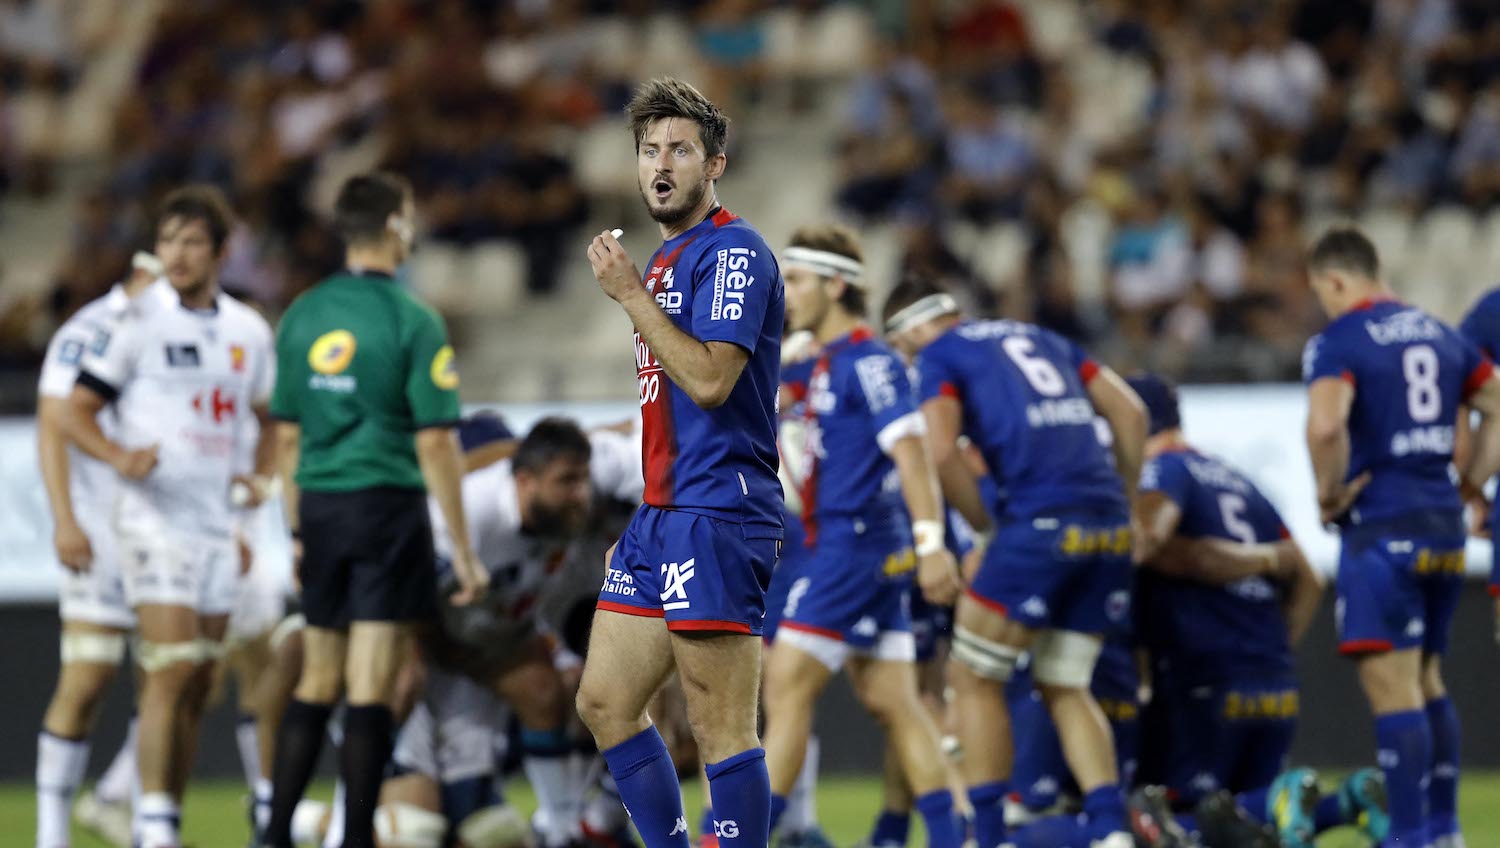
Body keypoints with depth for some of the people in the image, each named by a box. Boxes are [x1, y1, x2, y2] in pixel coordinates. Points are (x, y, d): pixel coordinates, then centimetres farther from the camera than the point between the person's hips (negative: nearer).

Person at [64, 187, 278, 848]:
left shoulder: (248, 331, 9)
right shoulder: (137, 320, -6)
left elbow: (266, 419, 23)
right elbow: (75, 413, -5)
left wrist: (261, 477, 4)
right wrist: (120, 456, -24)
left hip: (218, 524, 6)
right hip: (155, 517, -6)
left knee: (197, 688, 8)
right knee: (171, 671, -17)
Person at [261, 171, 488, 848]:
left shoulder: (302, 316, 7)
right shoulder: (412, 322, -9)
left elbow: (286, 435, 12)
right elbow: (435, 442, -11)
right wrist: (463, 552, -7)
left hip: (320, 507, 5)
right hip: (388, 508, -5)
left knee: (316, 684, 15)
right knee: (370, 688, -4)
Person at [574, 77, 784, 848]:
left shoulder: (734, 252, -10)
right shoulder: (663, 260, 19)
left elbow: (709, 378, -21)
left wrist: (631, 294, -16)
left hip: (715, 516, -10)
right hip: (660, 517, 10)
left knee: (721, 729, -9)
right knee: (604, 703, 10)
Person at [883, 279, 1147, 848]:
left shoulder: (938, 356, 8)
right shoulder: (1041, 339, 26)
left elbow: (941, 451, -8)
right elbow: (1130, 412, 20)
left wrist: (983, 524, 3)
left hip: (1043, 522, -6)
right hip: (1109, 524, 6)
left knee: (974, 677, 6)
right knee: (1065, 687, 16)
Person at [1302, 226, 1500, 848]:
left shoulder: (1338, 342, -8)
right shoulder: (1439, 335, 15)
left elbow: (1326, 425, -26)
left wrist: (1329, 495, -11)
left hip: (1382, 531, -7)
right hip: (1445, 528, 8)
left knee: (1393, 688, -7)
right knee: (1426, 681, 18)